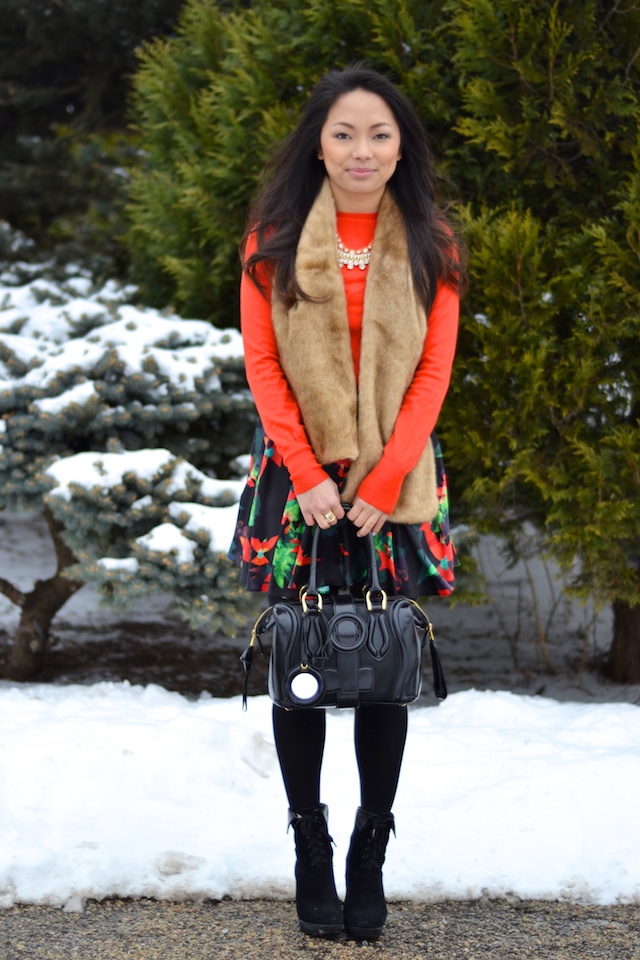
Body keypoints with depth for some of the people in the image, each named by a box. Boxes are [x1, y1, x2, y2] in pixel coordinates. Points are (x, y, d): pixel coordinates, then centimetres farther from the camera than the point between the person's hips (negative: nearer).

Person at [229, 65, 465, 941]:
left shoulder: (430, 243, 2)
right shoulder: (275, 238, 1)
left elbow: (433, 370, -1)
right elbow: (262, 363, -1)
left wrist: (384, 482, -9)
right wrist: (306, 474, -10)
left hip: (396, 481, 0)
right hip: (300, 474, 0)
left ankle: (371, 852, 12)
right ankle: (309, 850, 14)